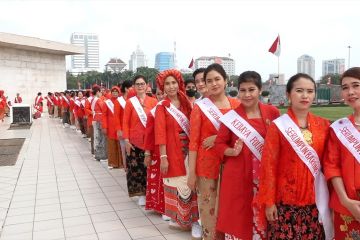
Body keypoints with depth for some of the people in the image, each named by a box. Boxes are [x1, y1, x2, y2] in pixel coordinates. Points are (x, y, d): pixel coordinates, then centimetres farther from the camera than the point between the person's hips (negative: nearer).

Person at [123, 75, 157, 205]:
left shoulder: (153, 101, 2)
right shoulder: (130, 102, 1)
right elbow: (125, 122, 1)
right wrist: (126, 140, -6)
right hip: (134, 141, 0)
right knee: (136, 167, 3)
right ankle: (141, 194, 17)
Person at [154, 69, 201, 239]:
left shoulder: (185, 103, 9)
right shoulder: (162, 107, -2)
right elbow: (160, 133, -9)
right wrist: (163, 156, -16)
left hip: (188, 150, 3)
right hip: (172, 151, -3)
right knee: (176, 184, 4)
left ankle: (193, 219, 13)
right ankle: (178, 218, 21)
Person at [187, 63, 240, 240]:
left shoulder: (236, 105, 4)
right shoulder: (200, 107, -4)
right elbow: (193, 141, -5)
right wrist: (191, 172, -8)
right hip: (206, 165, -2)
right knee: (208, 208, 4)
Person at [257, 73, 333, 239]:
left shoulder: (323, 125, 3)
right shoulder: (278, 126, -8)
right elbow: (268, 166, -8)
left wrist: (328, 198, 6)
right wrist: (269, 201, -9)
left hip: (316, 200, 3)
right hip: (286, 200, -3)